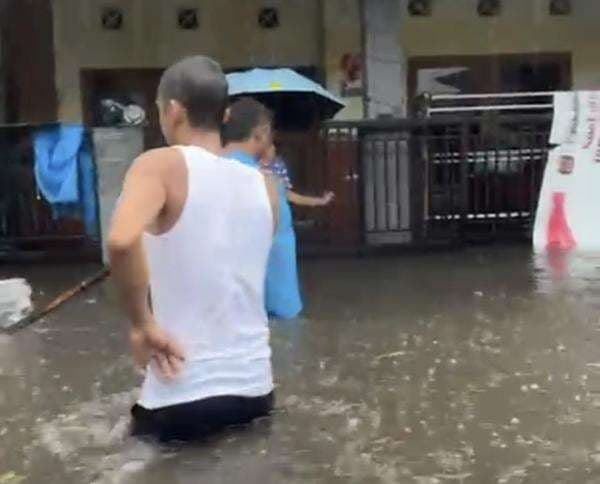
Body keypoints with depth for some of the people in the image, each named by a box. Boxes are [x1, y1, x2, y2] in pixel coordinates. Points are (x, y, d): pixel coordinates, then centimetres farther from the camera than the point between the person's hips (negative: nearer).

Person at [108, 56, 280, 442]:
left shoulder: (160, 165, -11)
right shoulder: (265, 186, 5)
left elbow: (122, 240, -31)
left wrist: (143, 325, -19)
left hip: (182, 399, -5)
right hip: (255, 387, 5)